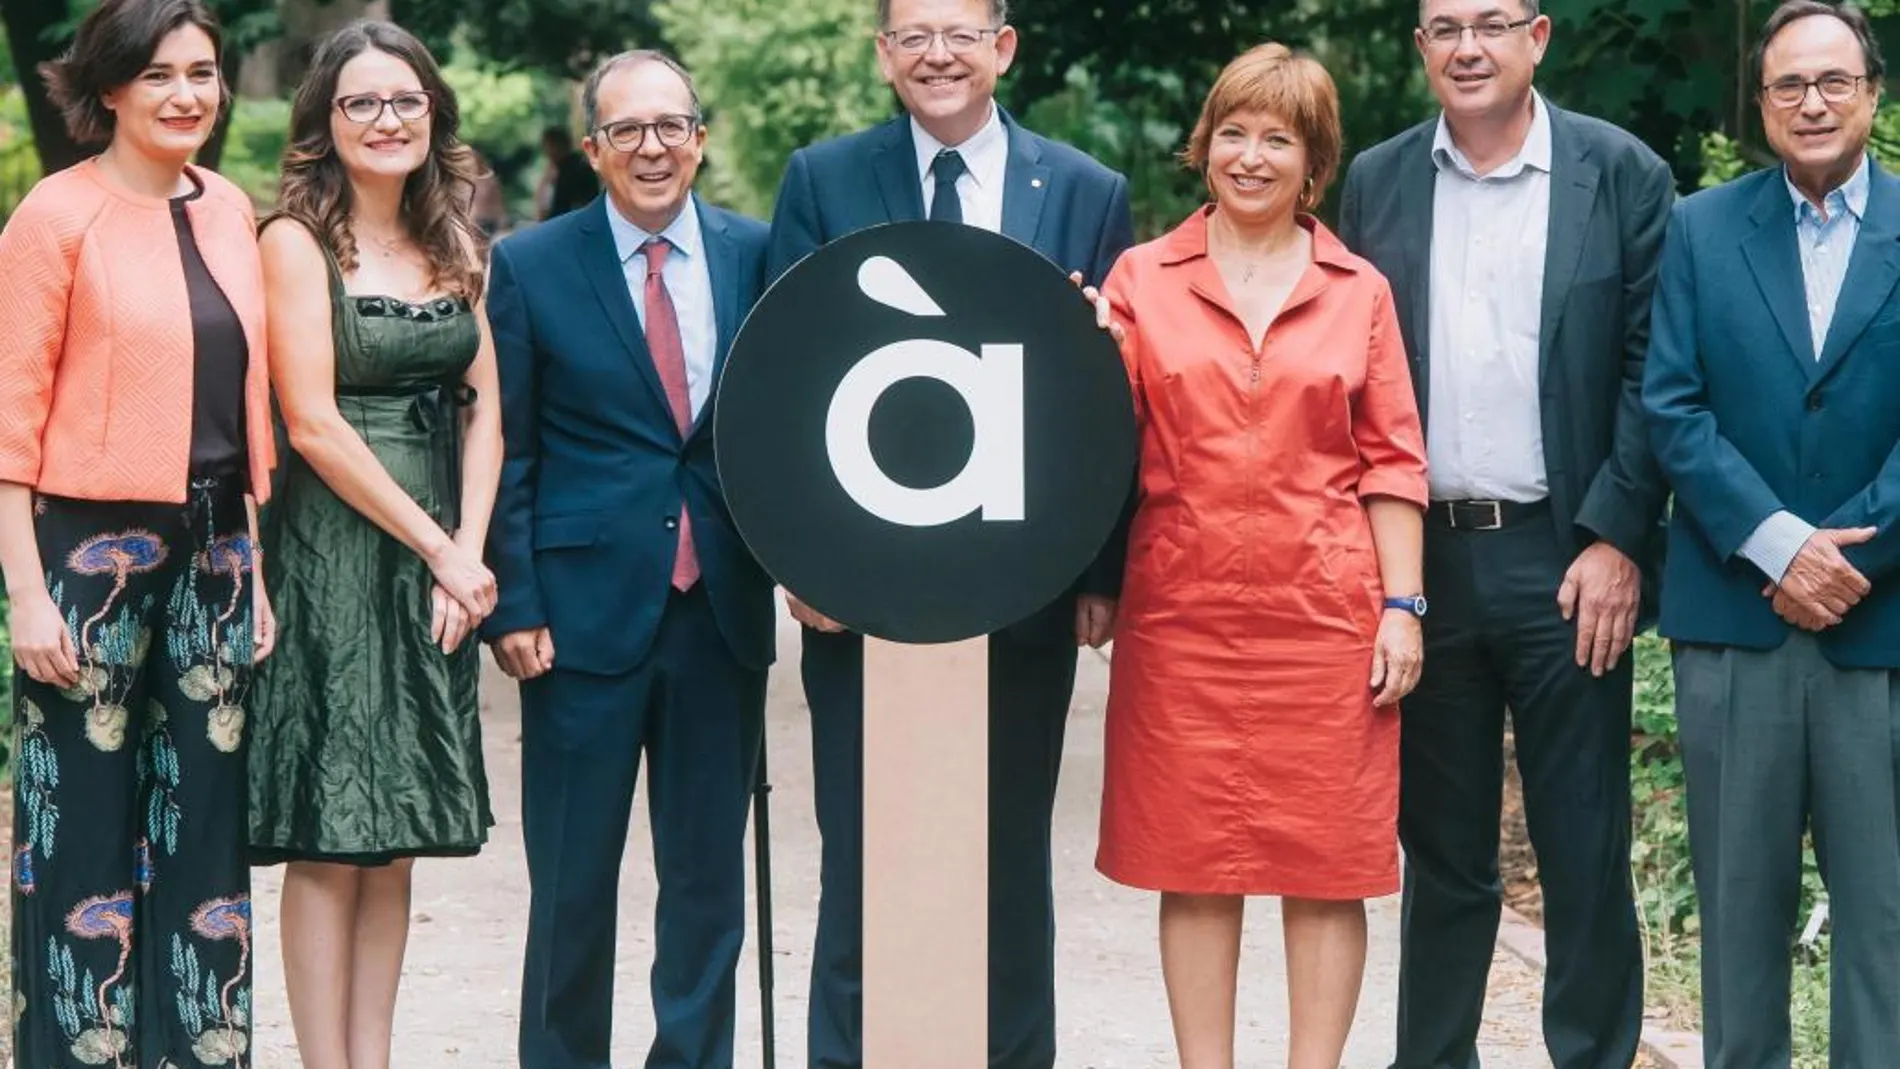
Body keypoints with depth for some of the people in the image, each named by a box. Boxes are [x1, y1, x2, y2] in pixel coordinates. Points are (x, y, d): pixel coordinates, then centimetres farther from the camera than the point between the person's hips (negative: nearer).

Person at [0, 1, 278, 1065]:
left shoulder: (231, 211, 11)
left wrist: (252, 565, 13)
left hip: (214, 551, 6)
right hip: (94, 546, -5)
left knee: (205, 827, 8)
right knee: (85, 828, -1)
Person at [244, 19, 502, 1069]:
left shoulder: (454, 248, 13)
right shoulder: (296, 242, -5)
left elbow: (483, 410, 9)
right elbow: (314, 424, -11)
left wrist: (468, 550, -5)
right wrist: (436, 548, -10)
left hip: (439, 558, 6)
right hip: (334, 550, -6)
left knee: (397, 835, 7)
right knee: (329, 840, -4)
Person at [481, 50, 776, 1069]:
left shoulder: (756, 255, 6)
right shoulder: (530, 266, 0)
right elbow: (506, 450, 0)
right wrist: (514, 603, -6)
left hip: (723, 607, 2)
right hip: (588, 605, -2)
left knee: (709, 869, 9)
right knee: (573, 876, 5)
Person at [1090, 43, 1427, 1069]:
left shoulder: (1358, 291, 7)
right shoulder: (1142, 277, 6)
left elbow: (1391, 460, 6)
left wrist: (1402, 606, -1)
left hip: (1325, 611, 0)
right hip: (1183, 609, 0)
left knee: (1329, 863, 2)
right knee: (1194, 863, 3)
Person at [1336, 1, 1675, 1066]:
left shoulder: (1623, 175, -1)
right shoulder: (1377, 182, 8)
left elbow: (1654, 373, -3)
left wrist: (1616, 540, -10)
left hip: (1568, 564, -2)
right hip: (1422, 561, 3)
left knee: (1585, 851, 3)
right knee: (1442, 849, 11)